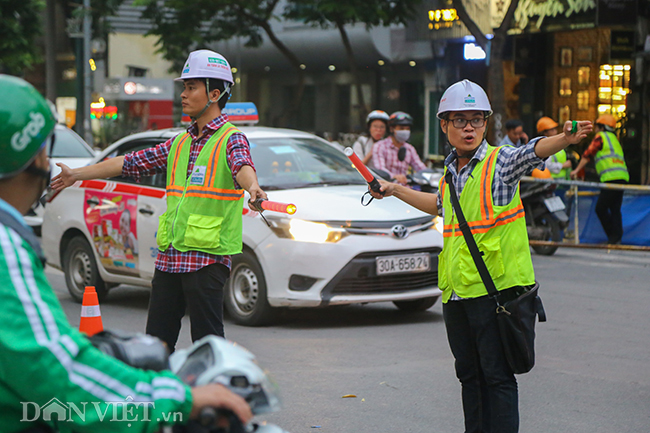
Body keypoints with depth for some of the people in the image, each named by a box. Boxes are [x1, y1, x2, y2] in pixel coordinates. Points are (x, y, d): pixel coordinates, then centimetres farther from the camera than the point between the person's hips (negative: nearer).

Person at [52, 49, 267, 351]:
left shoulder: (231, 139, -4)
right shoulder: (180, 143, 18)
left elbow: (242, 166, -26)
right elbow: (132, 163, 23)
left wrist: (252, 187, -50)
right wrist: (76, 174, 25)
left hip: (207, 257, -7)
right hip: (168, 255, 7)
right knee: (157, 341, 9)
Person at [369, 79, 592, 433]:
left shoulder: (501, 161, -6)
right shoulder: (450, 171, 13)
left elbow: (534, 150, -27)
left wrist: (565, 138, -47)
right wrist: (395, 191, 42)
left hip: (494, 288, -6)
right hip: (455, 291, 6)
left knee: (497, 375, -5)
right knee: (469, 374, 13)